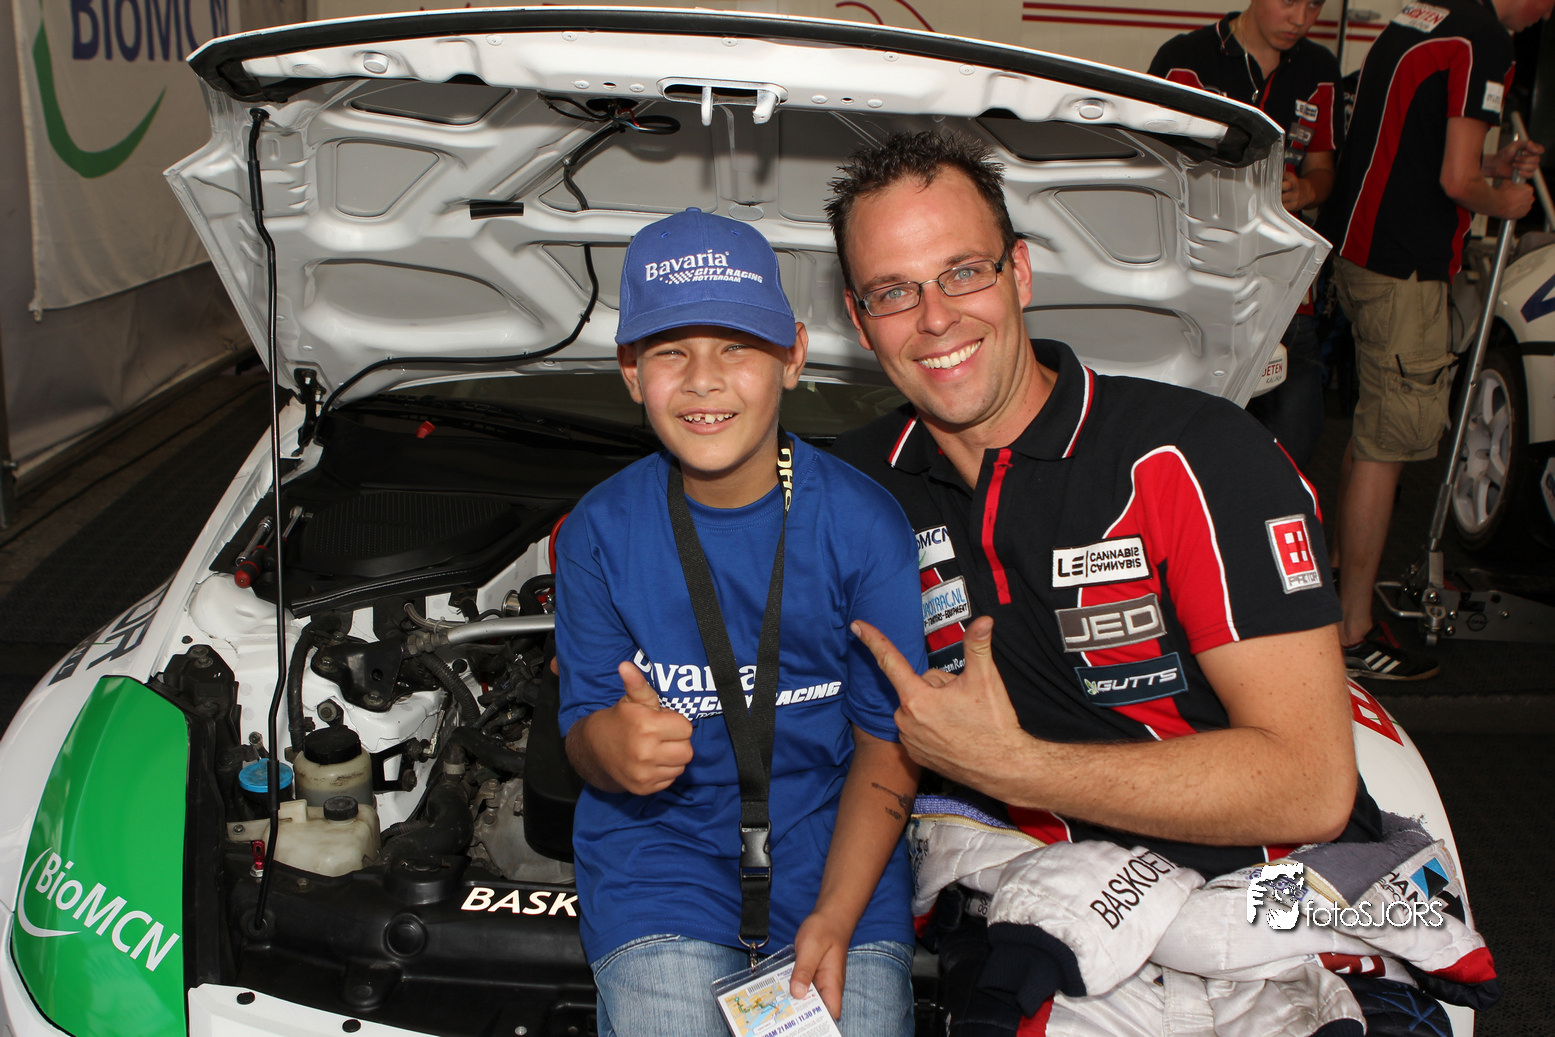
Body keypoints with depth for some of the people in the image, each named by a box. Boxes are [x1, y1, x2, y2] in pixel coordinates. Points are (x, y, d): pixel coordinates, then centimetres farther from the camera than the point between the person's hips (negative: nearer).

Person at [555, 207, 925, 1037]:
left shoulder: (862, 523, -8)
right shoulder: (599, 534, -5)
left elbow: (890, 741, -4)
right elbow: (583, 722, -2)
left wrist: (834, 919, -12)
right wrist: (605, 745, -29)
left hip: (837, 847, 0)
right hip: (660, 850, 0)